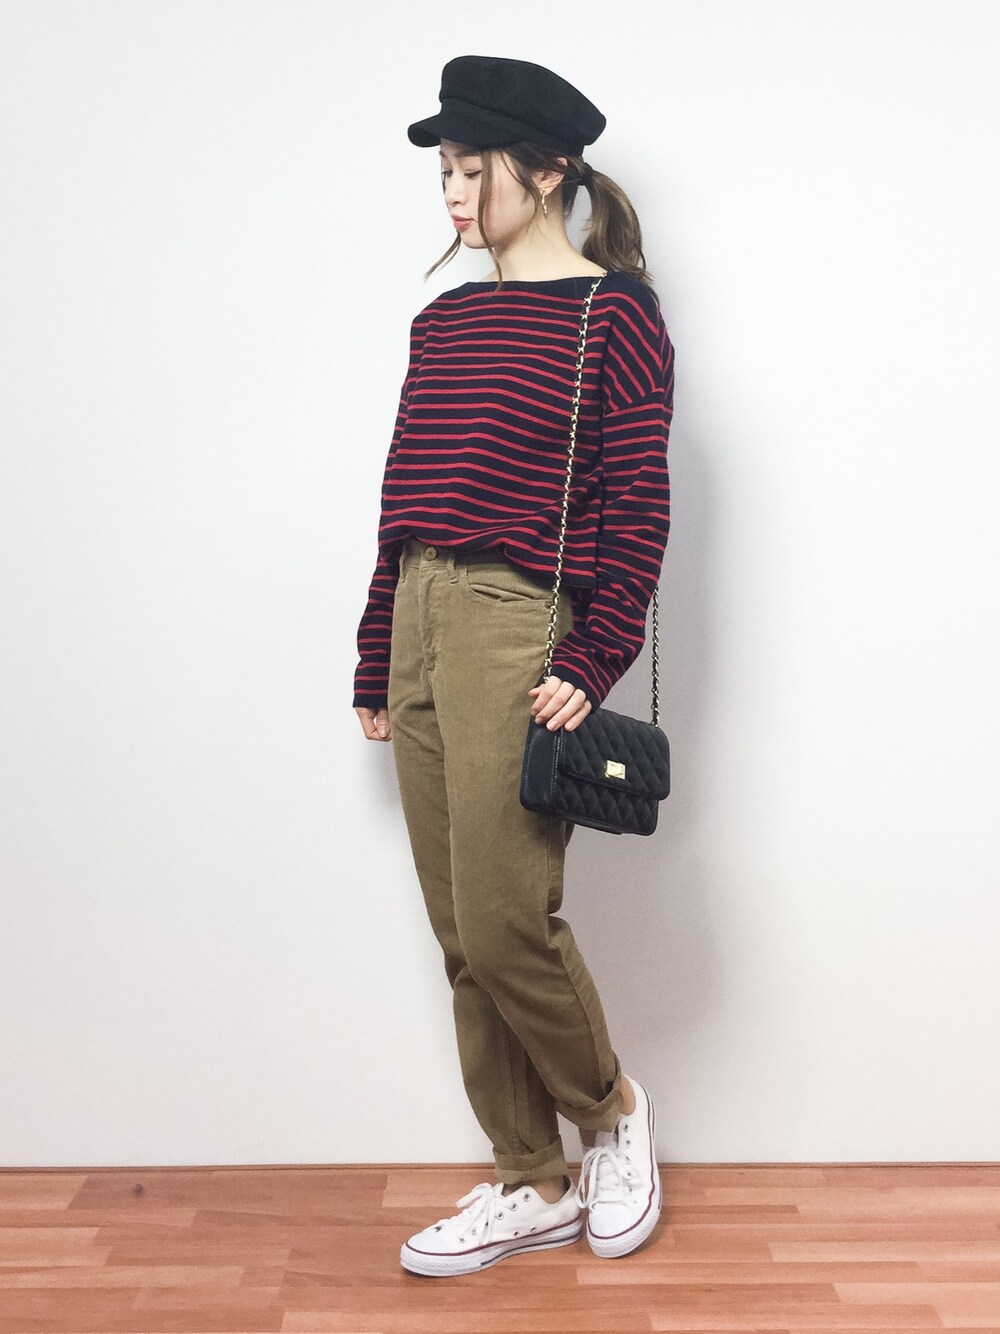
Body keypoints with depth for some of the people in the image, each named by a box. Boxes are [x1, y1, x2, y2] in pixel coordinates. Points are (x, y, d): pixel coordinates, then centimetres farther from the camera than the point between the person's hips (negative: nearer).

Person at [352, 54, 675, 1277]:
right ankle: (535, 1186, 25)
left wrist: (592, 661, -15)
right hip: (422, 626, 7)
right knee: (463, 940, 9)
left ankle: (612, 1108, 24)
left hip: (521, 629, -7)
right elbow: (403, 496, 15)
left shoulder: (612, 310, -2)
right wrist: (376, 663, 14)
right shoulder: (442, 321, 16)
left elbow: (637, 503, -8)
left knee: (503, 922, -7)